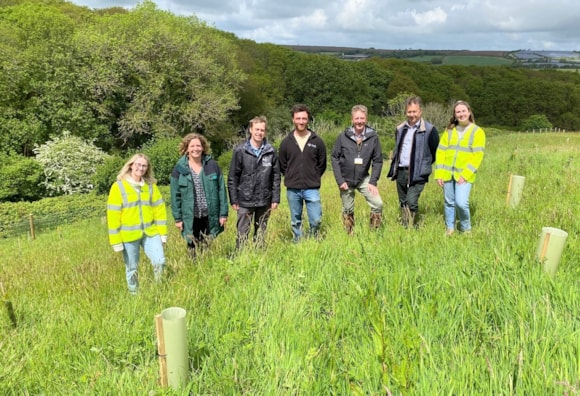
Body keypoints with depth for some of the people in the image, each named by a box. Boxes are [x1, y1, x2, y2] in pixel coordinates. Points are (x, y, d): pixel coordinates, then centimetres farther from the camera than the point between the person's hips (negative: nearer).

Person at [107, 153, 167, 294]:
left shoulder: (151, 185, 5)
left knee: (160, 262, -5)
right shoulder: (118, 187, -6)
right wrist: (116, 241, -9)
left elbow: (159, 209, 6)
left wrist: (163, 232, 2)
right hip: (129, 235, -2)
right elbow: (113, 215, -7)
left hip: (150, 232, 2)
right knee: (131, 268, 9)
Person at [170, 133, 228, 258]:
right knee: (193, 248, 10)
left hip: (210, 216, 0)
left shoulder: (212, 165, -1)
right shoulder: (180, 168, -3)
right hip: (190, 218, 0)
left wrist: (224, 213, -1)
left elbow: (221, 189, 1)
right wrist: (177, 218, -1)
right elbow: (175, 195, 1)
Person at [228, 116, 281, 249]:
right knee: (242, 233, 2)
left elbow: (276, 176, 5)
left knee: (261, 234, 14)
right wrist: (233, 199, -4)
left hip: (265, 201, 2)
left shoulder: (271, 151, 1)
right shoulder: (240, 150, -5)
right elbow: (232, 177, -2)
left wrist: (275, 198, 2)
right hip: (245, 201, -2)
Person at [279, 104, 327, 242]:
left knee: (316, 220, -4)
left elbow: (322, 165, 9)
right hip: (292, 190, 1)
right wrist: (292, 178, 7)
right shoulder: (286, 142, 2)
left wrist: (313, 179, 7)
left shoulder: (317, 141, 1)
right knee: (296, 222, 10)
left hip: (312, 189, -1)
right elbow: (282, 166, 10)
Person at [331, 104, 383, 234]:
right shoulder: (343, 136, -8)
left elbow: (378, 160, -2)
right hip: (346, 180, 0)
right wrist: (340, 181, -8)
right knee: (348, 210, 11)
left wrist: (373, 182, -9)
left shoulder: (373, 136, -7)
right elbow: (335, 158, -4)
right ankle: (350, 236, 31)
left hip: (364, 179, 0)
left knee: (378, 204, -14)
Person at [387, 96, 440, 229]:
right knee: (403, 203, 13)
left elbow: (436, 151, 2)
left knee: (411, 202, -16)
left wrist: (424, 164, 5)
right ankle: (403, 227, 25)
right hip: (400, 172, 6)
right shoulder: (400, 129, 11)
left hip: (417, 174, -5)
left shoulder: (429, 130, -6)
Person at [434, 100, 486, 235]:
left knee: (461, 203, -15)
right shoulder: (449, 130, 9)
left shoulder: (477, 132, 0)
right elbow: (441, 151, 6)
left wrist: (465, 175, -16)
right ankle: (450, 228, 26)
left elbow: (477, 156, -7)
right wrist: (439, 174, -2)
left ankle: (466, 229, 9)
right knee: (449, 203, 9)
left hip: (465, 175, -3)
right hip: (447, 174, 3)